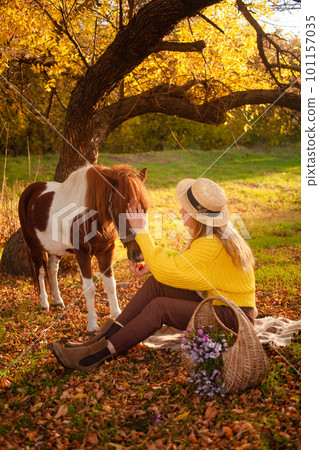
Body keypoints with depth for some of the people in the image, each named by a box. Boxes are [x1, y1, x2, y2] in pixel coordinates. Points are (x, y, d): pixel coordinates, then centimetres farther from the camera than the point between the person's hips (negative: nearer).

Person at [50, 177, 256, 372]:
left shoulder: (211, 245, -25)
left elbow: (167, 271, -25)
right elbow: (181, 265, 14)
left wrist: (141, 231, -18)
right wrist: (151, 267, -3)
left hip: (234, 318, -9)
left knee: (159, 307, -22)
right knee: (155, 283, -5)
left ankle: (94, 355, -18)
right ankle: (106, 337, -8)